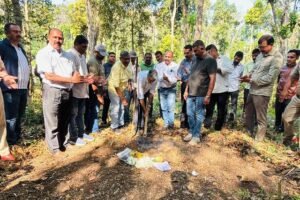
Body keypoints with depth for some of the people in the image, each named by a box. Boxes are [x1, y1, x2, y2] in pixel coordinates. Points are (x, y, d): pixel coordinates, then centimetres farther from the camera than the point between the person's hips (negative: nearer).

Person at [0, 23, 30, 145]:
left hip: (23, 88, 8)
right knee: (11, 118, -1)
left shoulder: (20, 47, 20)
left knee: (19, 116, 17)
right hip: (11, 88, -8)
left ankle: (18, 138, 31)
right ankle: (11, 143, 9)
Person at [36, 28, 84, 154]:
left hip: (68, 92, 6)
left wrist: (83, 79, -6)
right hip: (52, 92, -6)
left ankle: (63, 145, 32)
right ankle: (55, 150, 14)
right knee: (53, 125, 2)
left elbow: (75, 74, 15)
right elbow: (49, 76, -15)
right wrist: (71, 79, -16)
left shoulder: (67, 55, 15)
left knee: (64, 122, 17)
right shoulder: (43, 53, -5)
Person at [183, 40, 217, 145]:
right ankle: (191, 132, 28)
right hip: (191, 93, 6)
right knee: (190, 114, 12)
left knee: (198, 116, 4)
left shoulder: (210, 60, -9)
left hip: (201, 94, -6)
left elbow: (212, 79, -13)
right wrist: (186, 90, 11)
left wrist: (208, 95, -17)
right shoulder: (194, 59, 11)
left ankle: (196, 136, 16)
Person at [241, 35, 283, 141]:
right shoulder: (260, 55, 12)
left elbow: (270, 78, -19)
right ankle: (248, 135, 35)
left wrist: (251, 80, -16)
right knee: (249, 115, 19)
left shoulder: (277, 57, -13)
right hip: (252, 90, 8)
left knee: (261, 119, 3)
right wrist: (248, 75, -1)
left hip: (262, 92, -8)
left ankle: (258, 141, 15)